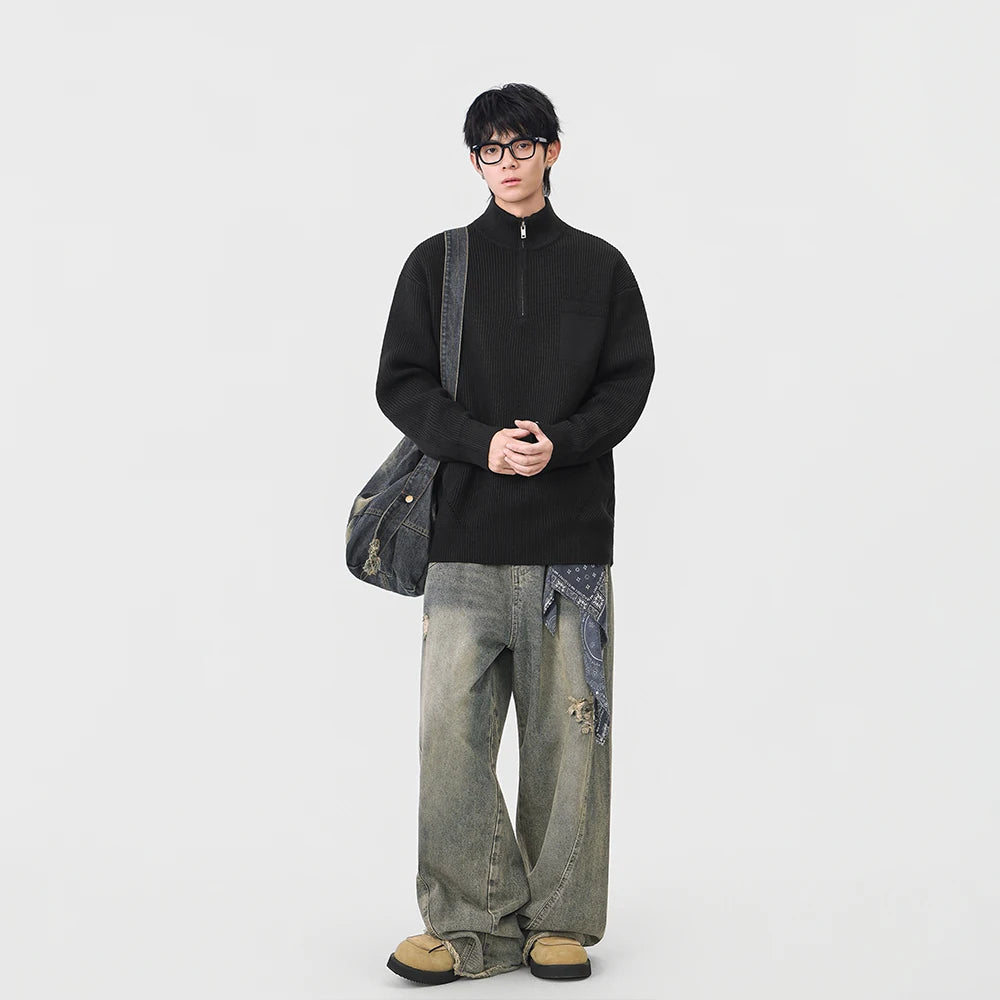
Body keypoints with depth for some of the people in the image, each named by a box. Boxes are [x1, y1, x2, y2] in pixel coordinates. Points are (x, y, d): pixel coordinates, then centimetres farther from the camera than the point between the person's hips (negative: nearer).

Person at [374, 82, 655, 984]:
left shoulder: (599, 265, 12)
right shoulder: (438, 261, 11)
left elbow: (630, 380, 6)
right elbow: (400, 383, 5)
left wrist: (559, 442, -12)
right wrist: (482, 443, -12)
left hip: (572, 533, 0)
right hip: (466, 534, 0)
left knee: (567, 727, 2)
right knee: (452, 728, -7)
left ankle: (559, 920, 14)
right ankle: (474, 922, 5)